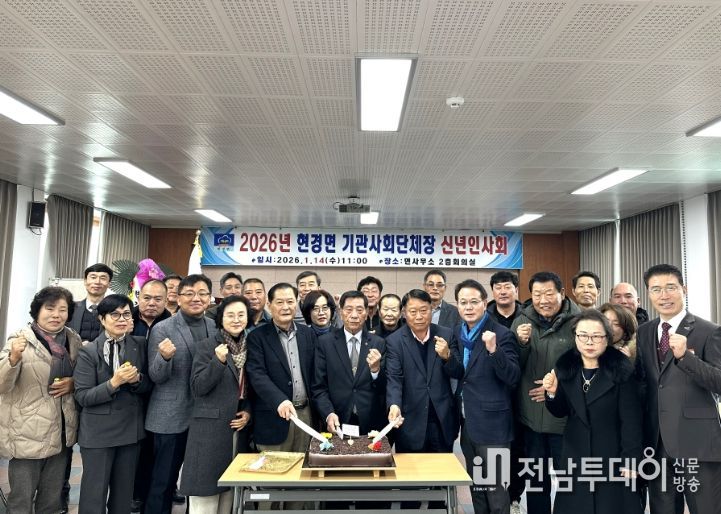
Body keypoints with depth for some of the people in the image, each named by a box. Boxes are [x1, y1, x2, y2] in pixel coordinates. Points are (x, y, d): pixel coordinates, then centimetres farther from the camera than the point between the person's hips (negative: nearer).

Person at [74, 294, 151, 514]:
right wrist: (114, 382, -26)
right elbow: (82, 397, -13)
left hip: (131, 429, 4)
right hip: (98, 432, -3)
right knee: (94, 494, 8)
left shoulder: (140, 345, 0)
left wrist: (137, 379, -17)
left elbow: (150, 384, 4)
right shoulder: (88, 351, -10)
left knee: (124, 492, 18)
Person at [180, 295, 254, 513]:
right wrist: (218, 361, -24)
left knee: (231, 493, 9)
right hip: (210, 429, -4)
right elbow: (197, 387, -11)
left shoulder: (250, 346, 10)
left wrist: (248, 411, 0)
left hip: (239, 429, 5)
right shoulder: (206, 346, -4)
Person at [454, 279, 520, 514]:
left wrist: (493, 350, -32)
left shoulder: (501, 334, -12)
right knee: (475, 486, 18)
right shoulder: (457, 333, 7)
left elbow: (513, 378, -21)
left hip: (492, 423, -6)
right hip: (467, 422, 7)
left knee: (495, 487, 2)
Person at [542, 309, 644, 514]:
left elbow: (631, 419, -11)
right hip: (576, 454, 3)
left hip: (612, 454, -3)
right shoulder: (566, 367, -1)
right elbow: (561, 412, 6)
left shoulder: (621, 370, -12)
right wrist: (552, 393, -13)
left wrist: (631, 458, -13)